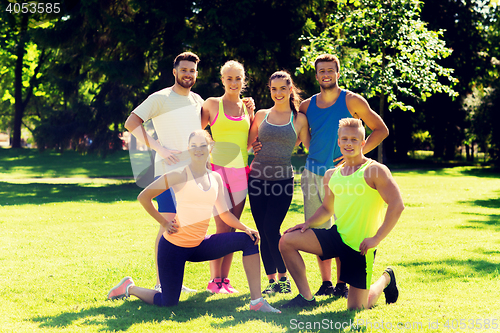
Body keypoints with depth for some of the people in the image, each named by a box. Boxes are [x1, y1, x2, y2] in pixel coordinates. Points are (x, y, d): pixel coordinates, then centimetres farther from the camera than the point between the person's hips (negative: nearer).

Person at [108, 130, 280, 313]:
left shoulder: (215, 178, 8)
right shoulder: (180, 176, -12)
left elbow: (224, 213, 10)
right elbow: (143, 196, -7)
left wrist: (246, 228, -6)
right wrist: (164, 223, -7)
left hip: (199, 245, 6)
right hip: (174, 245, -6)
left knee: (248, 239, -8)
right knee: (168, 303, -7)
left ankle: (257, 301, -7)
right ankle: (129, 287, 24)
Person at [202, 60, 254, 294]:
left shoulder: (247, 106, 13)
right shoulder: (212, 104, 2)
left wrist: (252, 112, 4)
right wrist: (206, 152, -4)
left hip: (241, 171, 4)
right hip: (219, 169, -4)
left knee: (232, 229, 5)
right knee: (223, 229, -8)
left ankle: (225, 279, 12)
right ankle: (214, 280, 2)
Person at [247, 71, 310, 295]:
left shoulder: (299, 119, 4)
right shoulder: (261, 115, 10)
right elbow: (246, 144, 10)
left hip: (283, 180, -3)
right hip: (258, 178, 3)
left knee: (271, 229, -11)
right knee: (263, 233, 3)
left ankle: (284, 277, 6)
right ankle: (272, 280, 15)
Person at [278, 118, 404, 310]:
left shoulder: (375, 170, -11)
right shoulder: (332, 175, 9)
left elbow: (397, 205, -17)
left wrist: (377, 238, -20)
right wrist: (309, 223, 4)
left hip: (360, 246, -6)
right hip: (337, 236, 6)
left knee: (356, 307, -1)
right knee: (287, 240, -11)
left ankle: (385, 279, 32)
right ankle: (306, 297, 2)